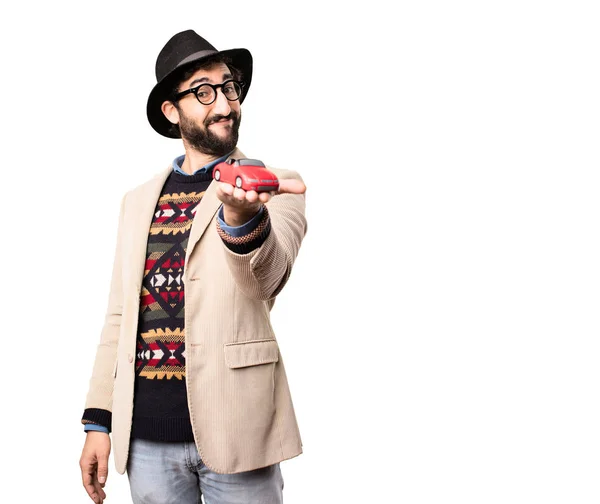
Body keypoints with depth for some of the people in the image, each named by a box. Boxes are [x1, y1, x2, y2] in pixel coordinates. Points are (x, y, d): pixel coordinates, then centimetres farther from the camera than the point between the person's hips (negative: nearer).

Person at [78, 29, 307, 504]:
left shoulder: (273, 185, -1)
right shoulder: (138, 201, 11)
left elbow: (265, 274, -21)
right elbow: (120, 316, 12)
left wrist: (242, 214, -42)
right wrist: (98, 421, 7)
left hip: (234, 430, -3)